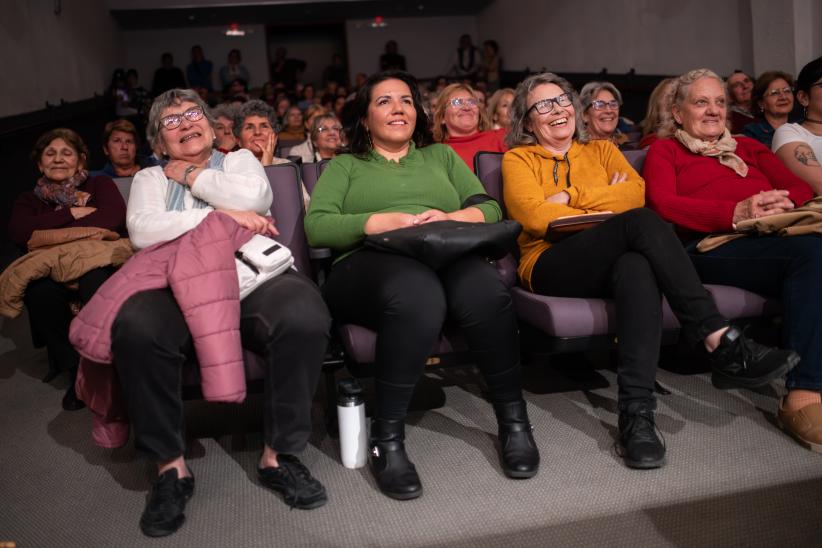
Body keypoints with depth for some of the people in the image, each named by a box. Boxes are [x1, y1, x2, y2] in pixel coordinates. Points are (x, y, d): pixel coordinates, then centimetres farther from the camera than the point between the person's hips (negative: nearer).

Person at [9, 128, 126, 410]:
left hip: (98, 263, -2)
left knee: (95, 278, -38)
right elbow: (18, 233, -3)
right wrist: (71, 213, -8)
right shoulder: (29, 201, 20)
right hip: (52, 276, 2)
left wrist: (46, 235, -8)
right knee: (39, 291, -34)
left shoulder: (100, 185, 13)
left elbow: (112, 218, -10)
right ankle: (75, 369, -19)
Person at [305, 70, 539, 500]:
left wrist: (452, 217, -7)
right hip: (369, 263, -2)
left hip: (448, 256, 2)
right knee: (417, 293, -40)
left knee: (483, 290, -36)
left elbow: (489, 209, 15)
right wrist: (381, 222, -11)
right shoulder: (344, 166, 22)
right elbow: (316, 227, 3)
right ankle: (387, 440, -26)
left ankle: (514, 421, -17)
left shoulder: (441, 156, 29)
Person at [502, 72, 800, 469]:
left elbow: (636, 192, 4)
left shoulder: (601, 150, 25)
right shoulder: (518, 159, 15)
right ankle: (722, 342, -34)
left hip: (609, 264, 3)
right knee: (642, 222, -30)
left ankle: (636, 411, -48)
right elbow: (534, 216, -6)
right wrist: (607, 206, -5)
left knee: (637, 266, -37)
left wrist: (570, 196, -4)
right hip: (552, 268, -3)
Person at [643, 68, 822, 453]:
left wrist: (782, 203, -5)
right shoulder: (664, 151, 22)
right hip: (711, 245, -4)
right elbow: (664, 204, 0)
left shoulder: (747, 146, 37)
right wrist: (736, 213, -14)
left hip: (776, 236, 4)